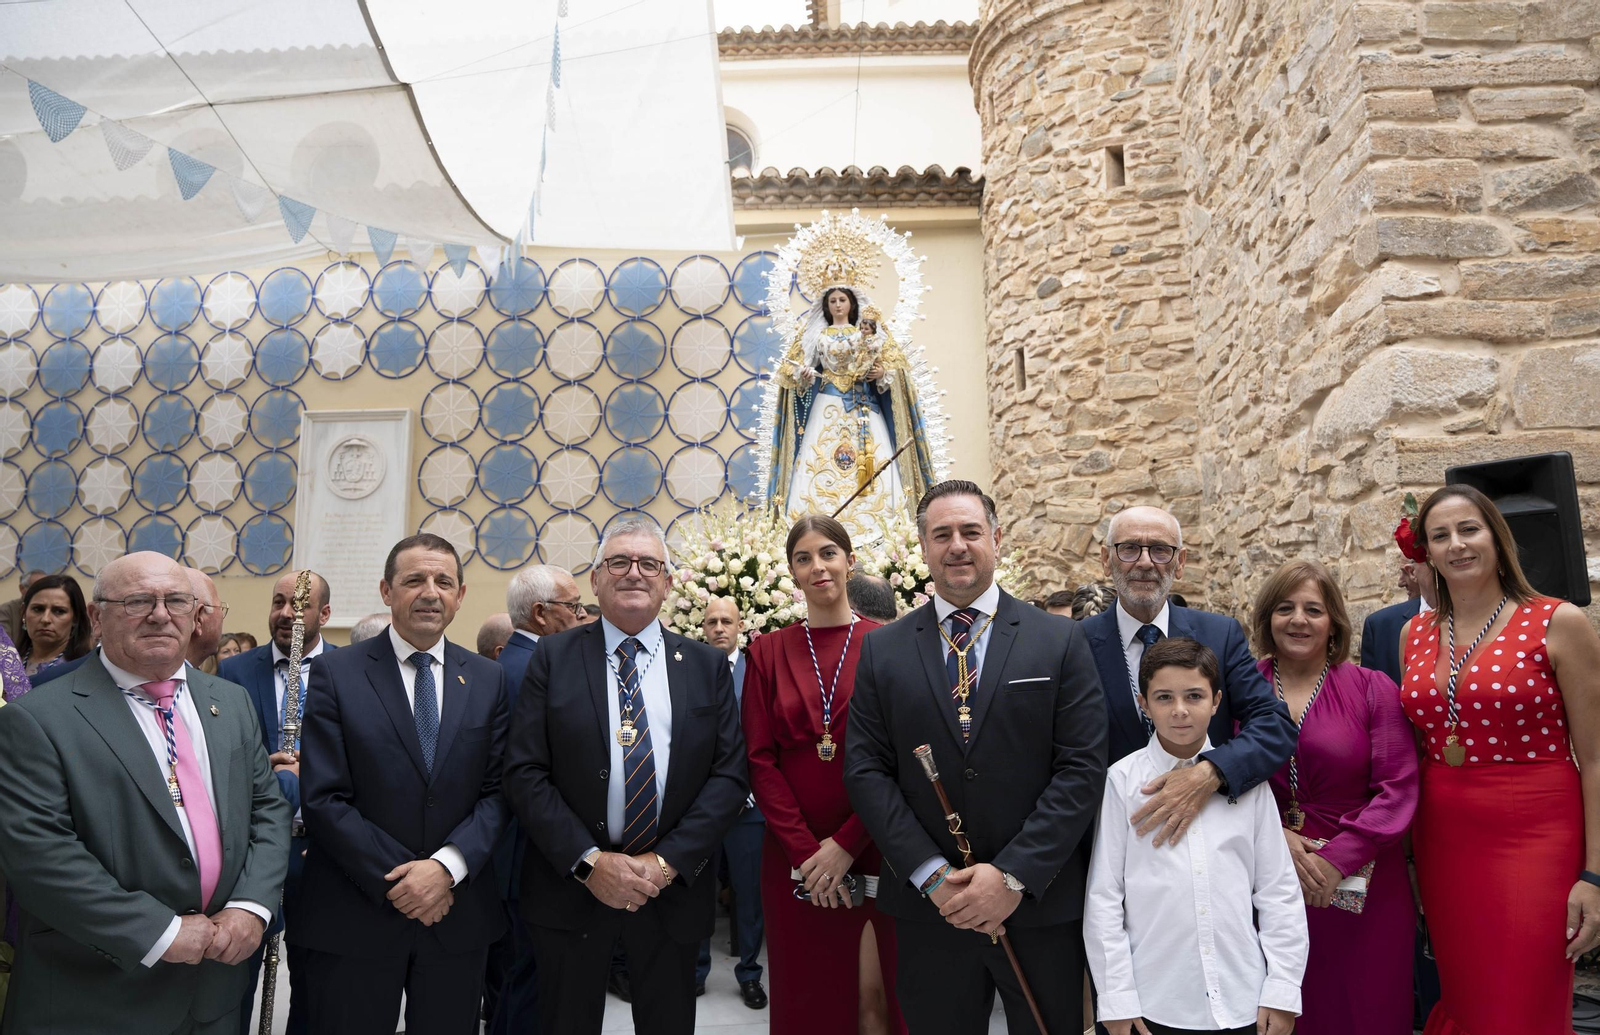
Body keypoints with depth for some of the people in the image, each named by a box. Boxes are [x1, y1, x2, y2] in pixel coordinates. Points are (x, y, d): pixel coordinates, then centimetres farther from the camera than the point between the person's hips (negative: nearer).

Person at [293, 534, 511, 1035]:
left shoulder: (489, 679, 4)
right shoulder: (335, 673, -4)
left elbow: (498, 790, 0)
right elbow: (323, 799, -9)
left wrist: (446, 866, -14)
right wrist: (396, 880, -13)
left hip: (459, 917, 3)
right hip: (354, 918, -2)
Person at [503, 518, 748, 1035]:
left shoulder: (708, 665, 3)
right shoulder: (553, 658, 0)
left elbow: (730, 774, -2)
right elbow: (524, 773, -6)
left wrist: (668, 862, -12)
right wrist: (589, 861, -15)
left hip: (675, 887, 1)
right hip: (571, 884, -1)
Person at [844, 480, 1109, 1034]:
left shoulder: (1061, 640, -1)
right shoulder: (882, 649, 2)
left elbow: (1083, 767, -6)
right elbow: (866, 770, -1)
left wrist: (1014, 875, -14)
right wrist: (932, 876, -11)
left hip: (1040, 905, 0)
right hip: (927, 908, 1)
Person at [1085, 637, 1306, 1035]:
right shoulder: (1123, 781, -7)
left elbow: (1279, 890, 3)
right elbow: (1103, 895, -4)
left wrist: (1282, 991, 0)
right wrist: (1116, 999, -4)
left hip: (1242, 1002, 2)